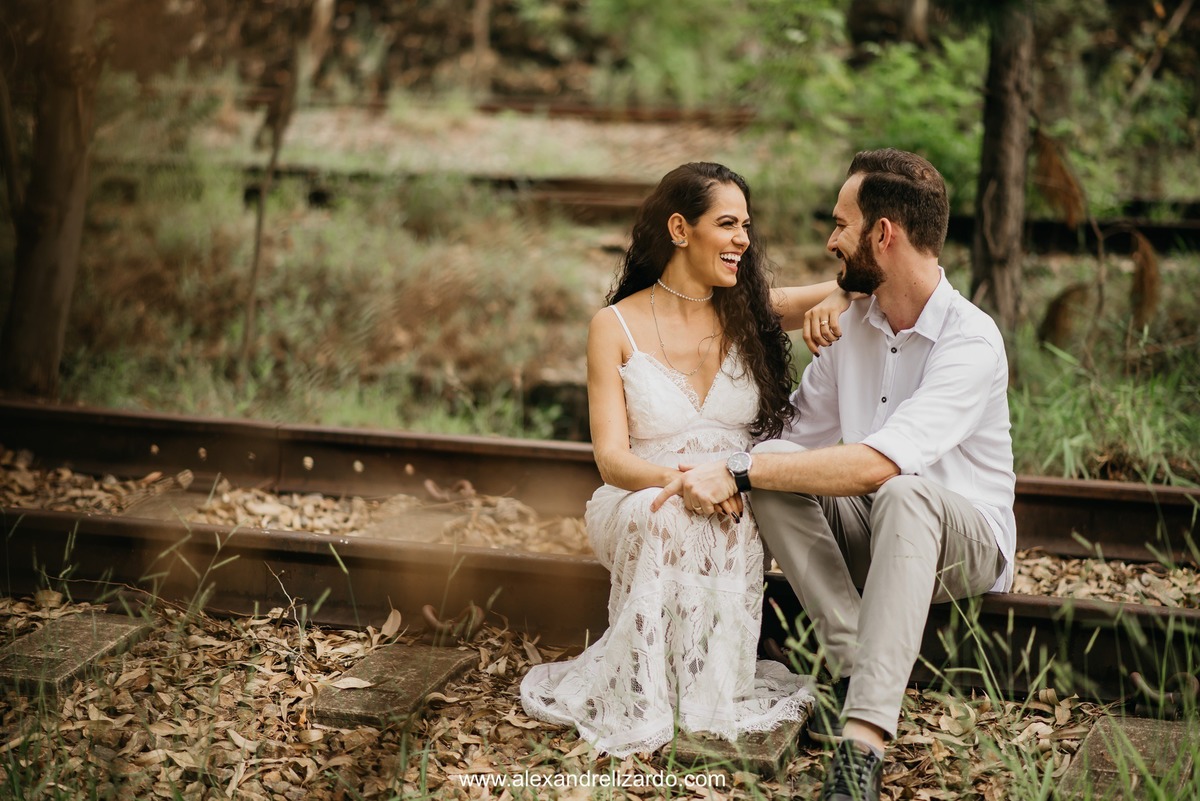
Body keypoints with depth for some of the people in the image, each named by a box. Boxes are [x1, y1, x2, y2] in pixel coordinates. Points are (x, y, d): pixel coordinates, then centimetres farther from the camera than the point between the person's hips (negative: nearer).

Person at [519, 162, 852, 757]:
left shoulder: (752, 312, 7)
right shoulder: (616, 327, 0)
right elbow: (612, 457, -8)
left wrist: (838, 300, -22)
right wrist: (679, 478, -29)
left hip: (739, 513, 2)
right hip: (640, 505, -1)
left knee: (724, 523, -33)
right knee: (665, 512, -36)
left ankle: (710, 697, -24)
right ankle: (644, 698, -26)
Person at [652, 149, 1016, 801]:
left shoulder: (972, 342, -22)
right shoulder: (851, 325, 2)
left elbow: (877, 462, -34)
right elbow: (801, 435, 5)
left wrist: (738, 472, -33)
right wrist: (720, 475, -15)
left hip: (964, 540, -6)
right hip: (864, 530, 6)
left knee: (905, 491, -39)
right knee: (772, 486, -20)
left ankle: (862, 742, -46)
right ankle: (856, 669, -22)